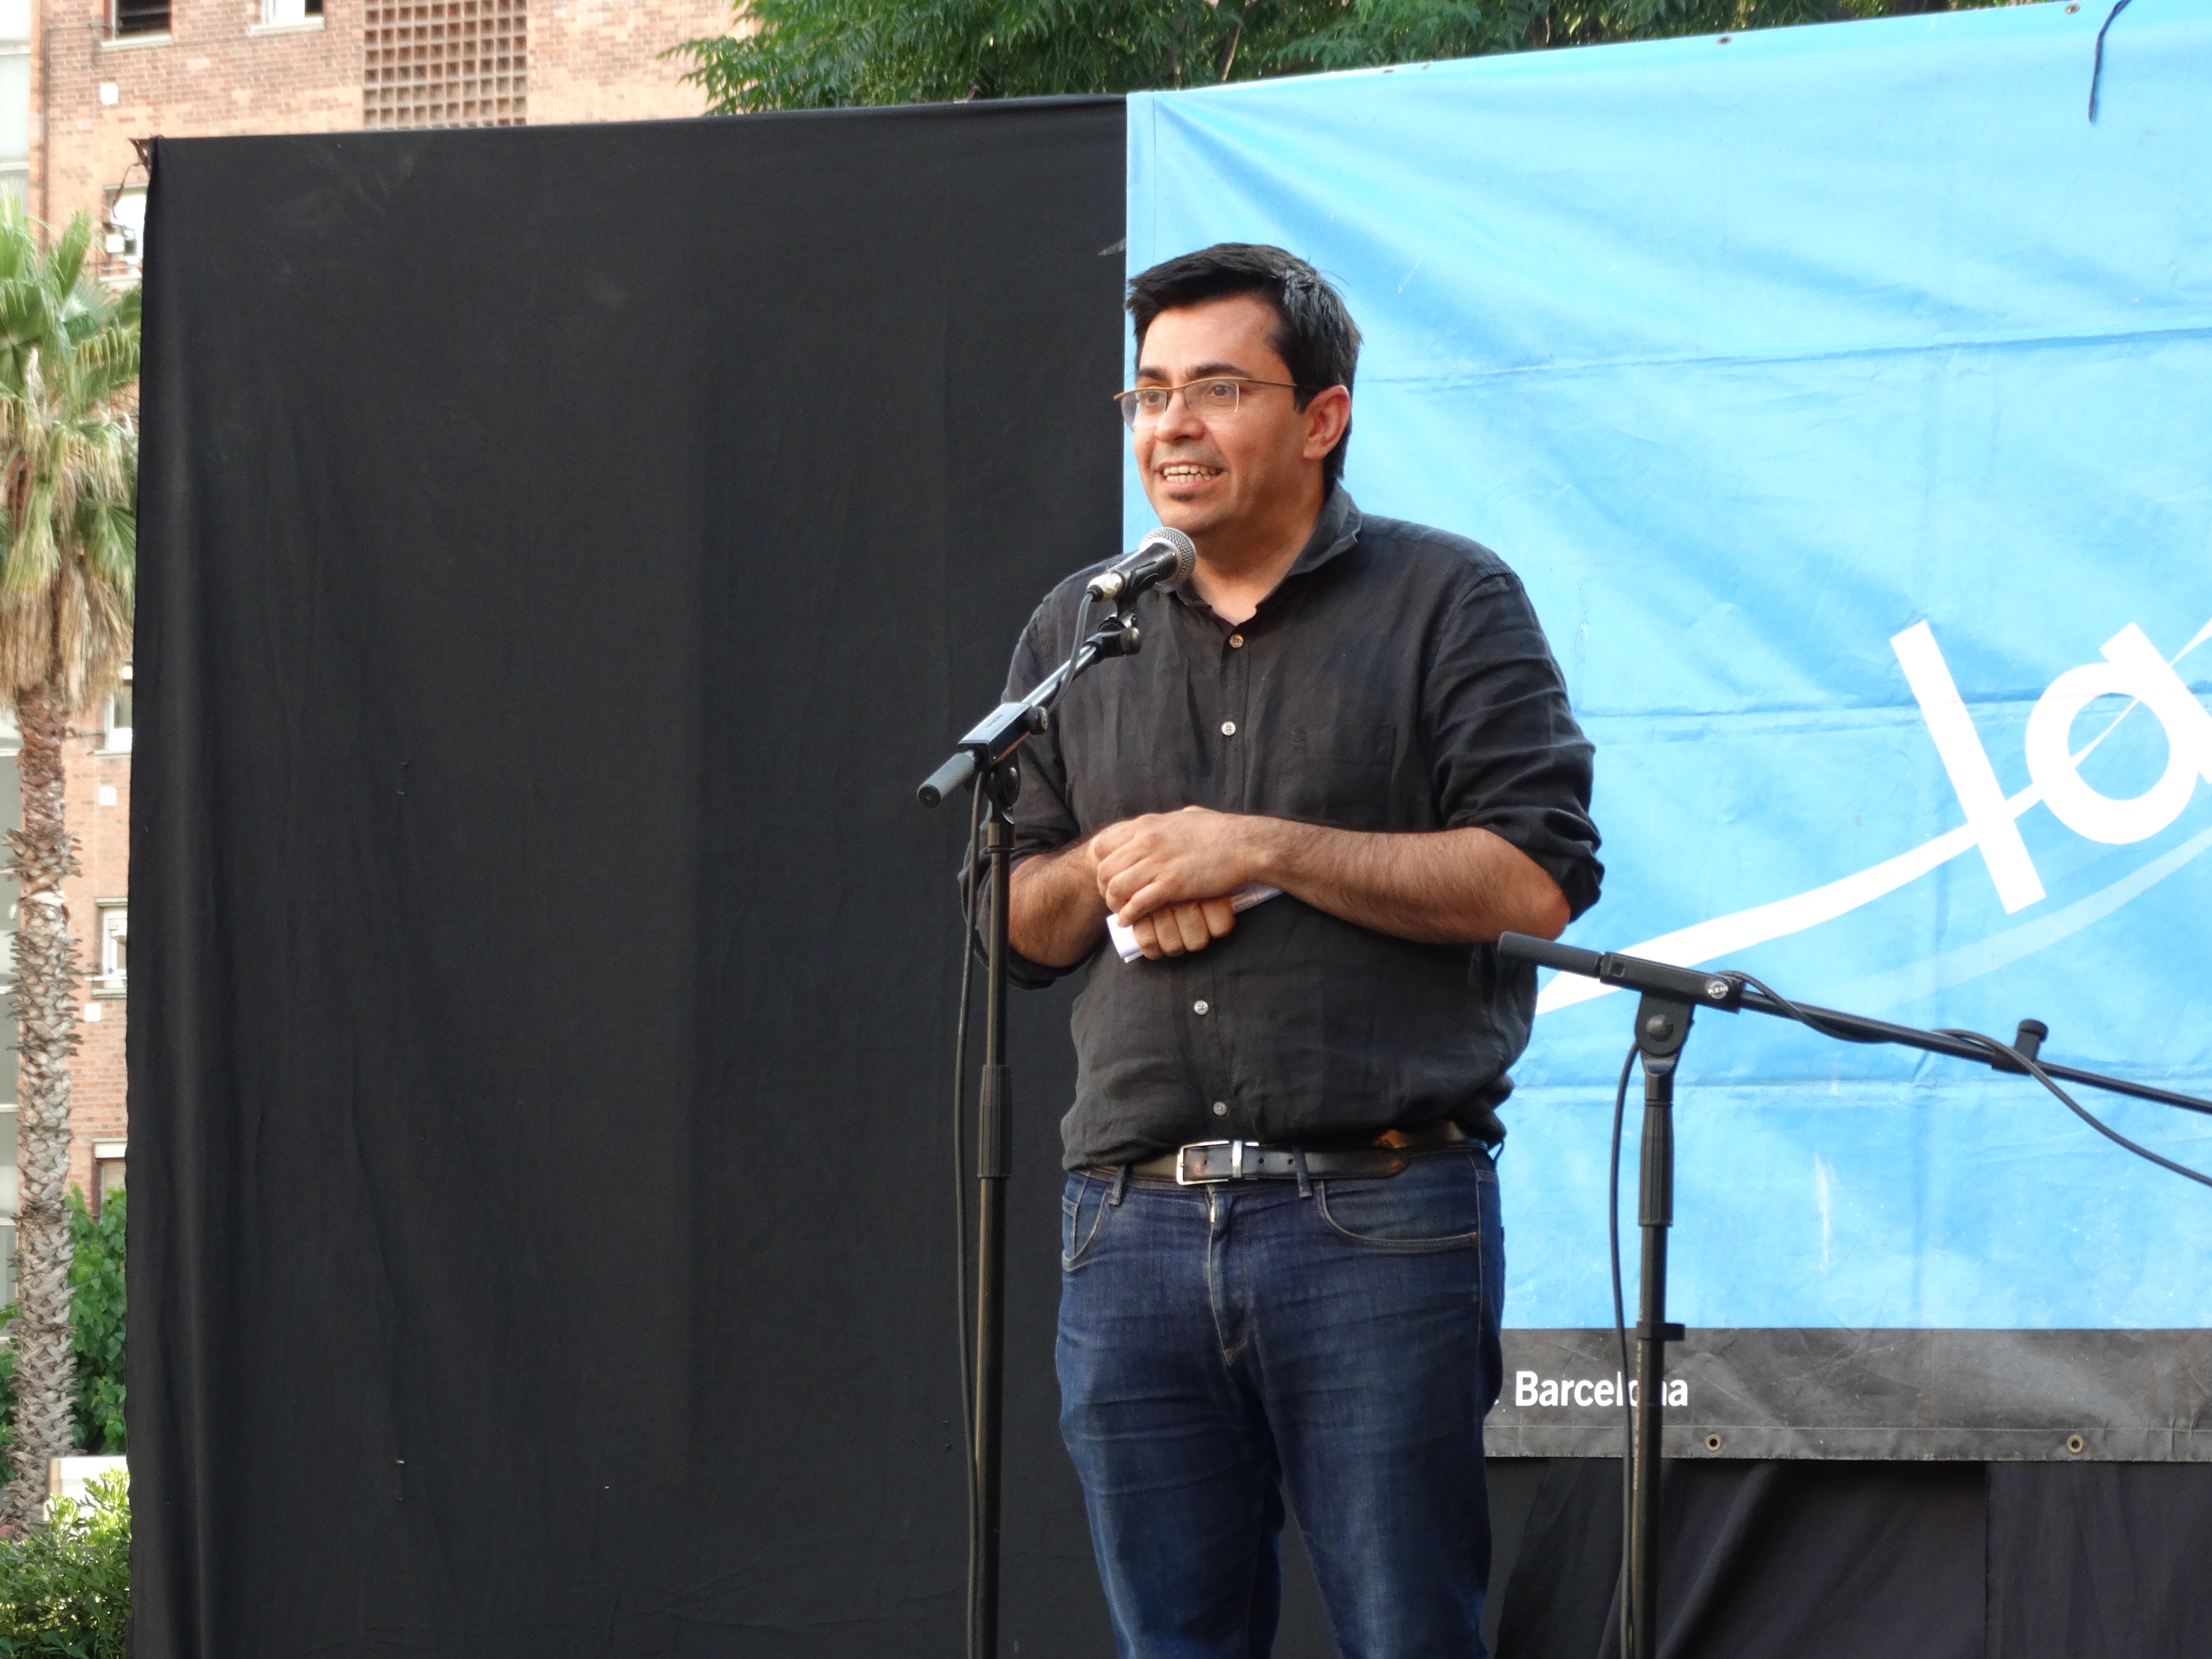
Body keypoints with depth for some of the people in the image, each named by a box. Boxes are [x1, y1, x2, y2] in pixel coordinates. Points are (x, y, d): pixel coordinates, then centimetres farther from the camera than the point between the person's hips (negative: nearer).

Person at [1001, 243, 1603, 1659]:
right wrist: (1108, 871, -4)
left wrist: (1261, 848, -11)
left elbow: (1538, 880, -9)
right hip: (1135, 1217, 5)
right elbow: (1014, 923, 19)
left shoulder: (1448, 605, 2)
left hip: (1376, 1219, -4)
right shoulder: (1080, 631, 17)